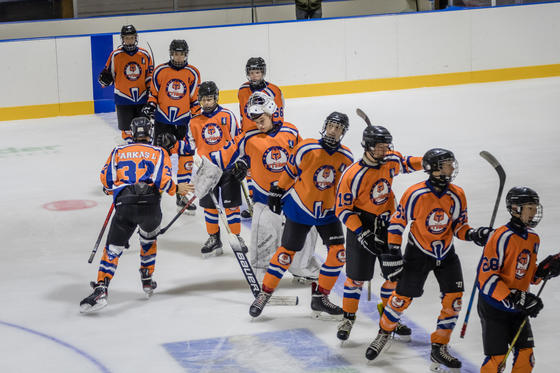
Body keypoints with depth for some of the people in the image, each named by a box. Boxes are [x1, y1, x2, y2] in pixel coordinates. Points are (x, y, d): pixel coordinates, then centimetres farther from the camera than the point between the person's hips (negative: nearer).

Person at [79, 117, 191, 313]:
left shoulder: (118, 152, 17)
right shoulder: (158, 153, 12)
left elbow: (106, 178, 11)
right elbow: (162, 181, -1)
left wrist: (112, 191, 31)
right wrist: (177, 189, 17)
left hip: (124, 206, 0)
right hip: (150, 205, 0)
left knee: (113, 248, 3)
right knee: (149, 239, 30)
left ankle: (100, 290, -12)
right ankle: (147, 282, 35)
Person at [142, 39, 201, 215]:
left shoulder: (192, 73, 1)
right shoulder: (160, 71, 1)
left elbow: (196, 99, 5)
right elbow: (153, 92, 9)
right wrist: (150, 105, -8)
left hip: (184, 121, 0)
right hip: (163, 120, 0)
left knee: (186, 158, 1)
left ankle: (182, 196, 10)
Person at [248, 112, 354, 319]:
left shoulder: (346, 158, -5)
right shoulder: (307, 149, -16)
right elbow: (290, 170, -3)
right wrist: (277, 191, 2)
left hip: (328, 211, 4)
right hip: (300, 207, -4)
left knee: (338, 252, -6)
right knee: (287, 252, -3)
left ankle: (320, 299, 7)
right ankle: (265, 293, 13)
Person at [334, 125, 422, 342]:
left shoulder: (391, 161, -6)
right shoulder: (353, 176, -22)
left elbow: (405, 164, 20)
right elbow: (343, 210, -16)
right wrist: (362, 234, -24)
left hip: (388, 223, 5)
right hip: (361, 224, -5)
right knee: (357, 276, -4)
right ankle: (348, 318, 15)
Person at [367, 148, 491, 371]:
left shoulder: (457, 196, -8)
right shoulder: (415, 194, -20)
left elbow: (459, 226, 3)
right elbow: (397, 222, -11)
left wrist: (473, 234, -18)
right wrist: (392, 253, -14)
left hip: (446, 253, 4)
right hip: (418, 252, -4)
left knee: (453, 299, -4)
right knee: (403, 297, -2)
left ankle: (439, 348, 9)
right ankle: (384, 333, 26)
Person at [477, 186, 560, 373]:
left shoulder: (533, 239, 7)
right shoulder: (503, 237, -20)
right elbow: (486, 277, -22)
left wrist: (543, 270, -4)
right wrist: (513, 298, -27)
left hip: (517, 308, 8)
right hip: (493, 305, -8)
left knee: (525, 354, 5)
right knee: (497, 358, -7)